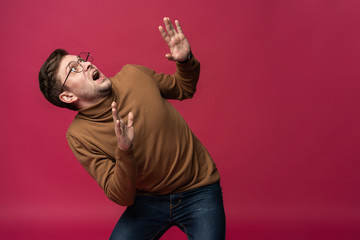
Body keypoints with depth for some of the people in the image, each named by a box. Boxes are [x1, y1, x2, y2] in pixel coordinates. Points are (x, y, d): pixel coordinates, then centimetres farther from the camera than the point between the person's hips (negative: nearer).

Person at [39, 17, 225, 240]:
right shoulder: (79, 136, -14)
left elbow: (184, 88, 11)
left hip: (198, 191, 0)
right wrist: (124, 152, -33)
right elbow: (121, 197, -15)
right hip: (149, 200, 0)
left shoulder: (133, 75, -8)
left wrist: (186, 60, -11)